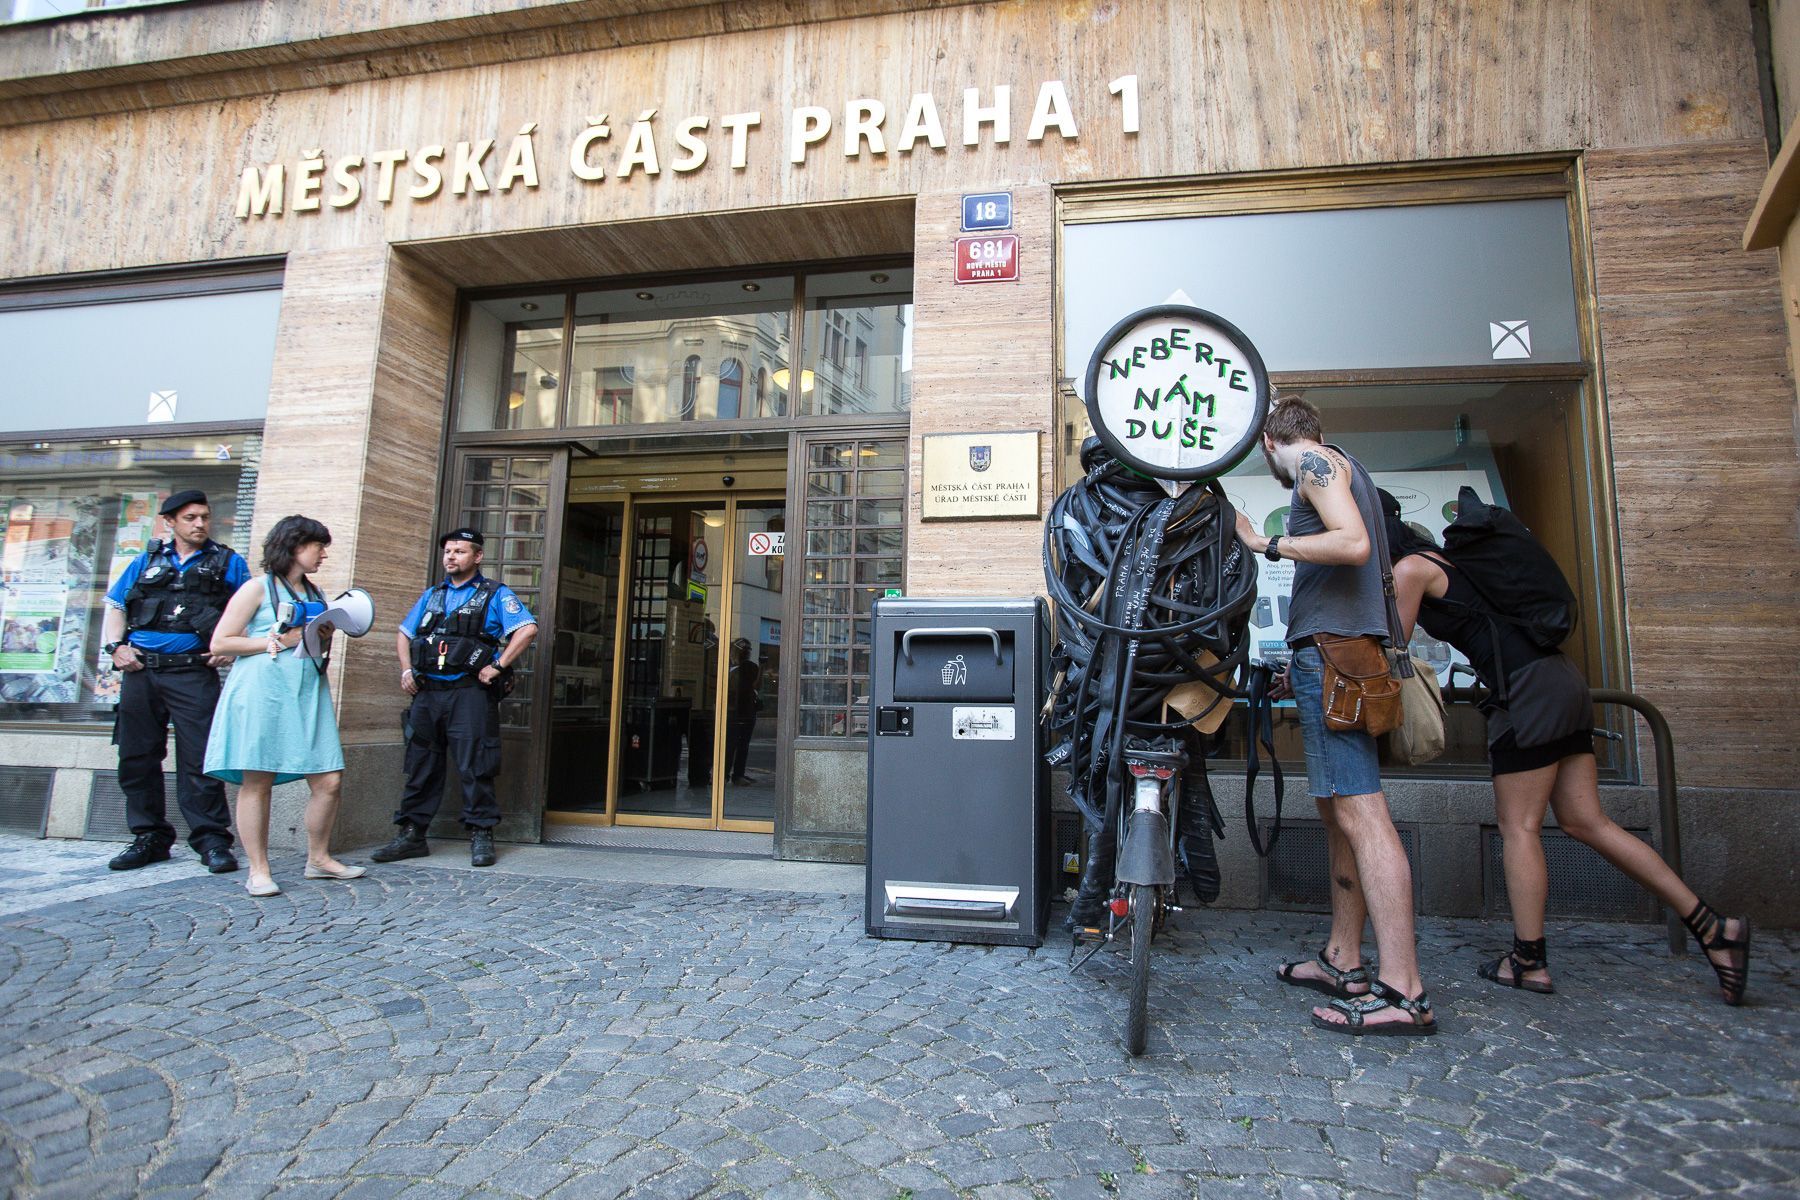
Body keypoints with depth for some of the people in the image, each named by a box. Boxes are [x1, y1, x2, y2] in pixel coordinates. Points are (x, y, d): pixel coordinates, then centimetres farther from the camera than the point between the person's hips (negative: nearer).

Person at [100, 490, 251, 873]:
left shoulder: (229, 563, 10)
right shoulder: (147, 561, 17)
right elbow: (114, 605, 18)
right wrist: (115, 646, 2)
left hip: (193, 673, -4)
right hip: (139, 671, 4)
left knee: (199, 759, -7)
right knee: (137, 757, 8)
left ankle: (212, 840, -3)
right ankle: (149, 838, 20)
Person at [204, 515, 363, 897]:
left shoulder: (314, 593, 19)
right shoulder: (258, 588, 1)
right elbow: (220, 643, -4)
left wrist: (324, 640, 8)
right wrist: (277, 641, -10)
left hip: (309, 692, 6)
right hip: (263, 691, -6)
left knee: (329, 781, 0)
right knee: (257, 781, -2)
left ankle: (318, 859, 16)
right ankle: (258, 870, 9)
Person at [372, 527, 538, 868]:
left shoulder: (495, 595, 3)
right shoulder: (432, 595, 20)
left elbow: (528, 628, -11)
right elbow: (403, 634, 27)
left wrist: (497, 666, -16)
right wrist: (406, 670, 10)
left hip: (470, 694, -5)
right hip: (426, 692, 6)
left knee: (474, 766, -5)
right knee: (420, 766, 9)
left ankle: (481, 835, 2)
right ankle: (411, 834, 18)